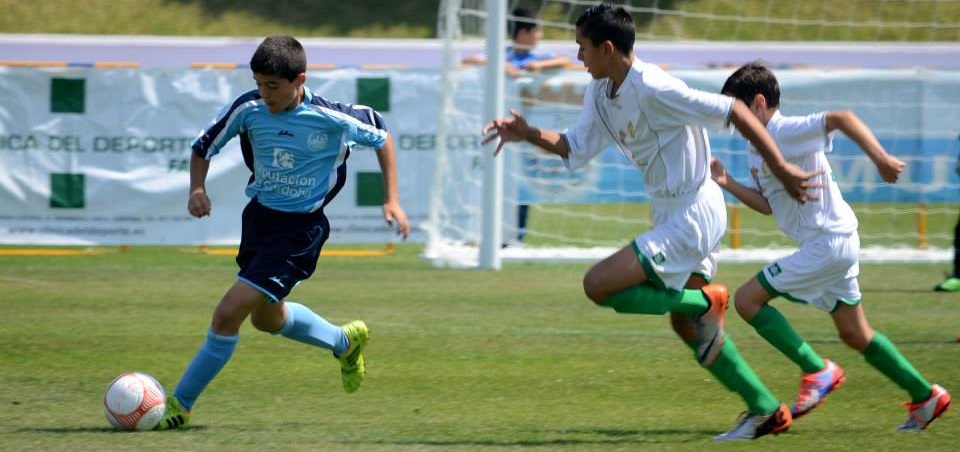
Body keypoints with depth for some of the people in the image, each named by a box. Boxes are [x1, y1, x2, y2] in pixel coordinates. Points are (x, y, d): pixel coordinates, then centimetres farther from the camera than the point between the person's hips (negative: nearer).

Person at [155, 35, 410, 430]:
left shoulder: (330, 119, -21)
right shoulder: (248, 108, -13)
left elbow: (380, 137, -2)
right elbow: (204, 146, 2)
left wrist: (391, 200, -4)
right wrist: (197, 189, -16)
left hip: (300, 229, -6)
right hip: (259, 215, 6)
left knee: (229, 312, -17)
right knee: (266, 317, 25)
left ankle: (180, 405, -6)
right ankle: (345, 342, 52)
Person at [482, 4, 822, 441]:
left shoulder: (653, 89, -23)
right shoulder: (599, 93, 5)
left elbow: (735, 112, -21)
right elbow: (576, 148, 14)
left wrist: (782, 170, -20)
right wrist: (528, 134, -3)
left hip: (692, 216, -10)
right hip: (673, 213, 10)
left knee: (598, 285, -16)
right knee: (686, 326, 16)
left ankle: (704, 302, -3)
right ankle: (766, 410, 23)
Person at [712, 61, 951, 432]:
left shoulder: (785, 132, -16)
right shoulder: (755, 149, 13)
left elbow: (841, 118, -27)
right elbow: (767, 205, 18)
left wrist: (880, 158, -34)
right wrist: (728, 184, 5)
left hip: (828, 243, -10)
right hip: (837, 244, 10)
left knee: (747, 299, -10)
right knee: (855, 335, 16)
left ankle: (818, 371, -8)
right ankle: (926, 397, 22)